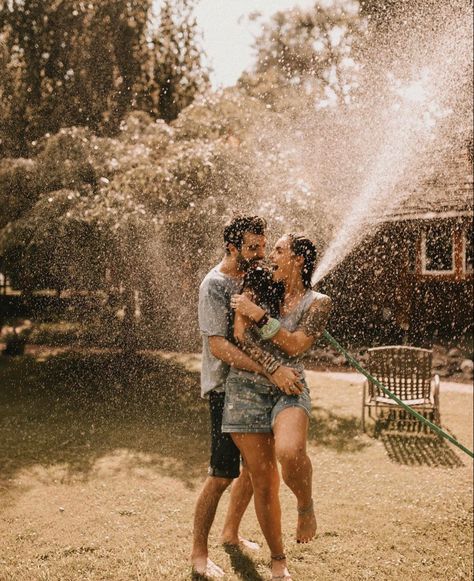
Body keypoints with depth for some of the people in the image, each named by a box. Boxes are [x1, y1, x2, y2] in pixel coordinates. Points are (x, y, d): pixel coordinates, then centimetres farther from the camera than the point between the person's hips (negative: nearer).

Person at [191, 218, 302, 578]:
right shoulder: (215, 285, -15)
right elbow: (218, 346, -25)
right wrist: (270, 371, -32)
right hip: (226, 389, -8)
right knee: (222, 474, -5)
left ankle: (231, 532, 34)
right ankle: (199, 551, 12)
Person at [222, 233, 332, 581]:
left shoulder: (318, 303, 3)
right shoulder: (258, 288, 8)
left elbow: (295, 346, -9)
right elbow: (241, 335, -4)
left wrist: (259, 316, -13)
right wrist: (276, 371, -13)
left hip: (289, 389, -2)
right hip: (246, 387, 2)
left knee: (290, 452, -34)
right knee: (263, 482, 2)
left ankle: (306, 506, 0)